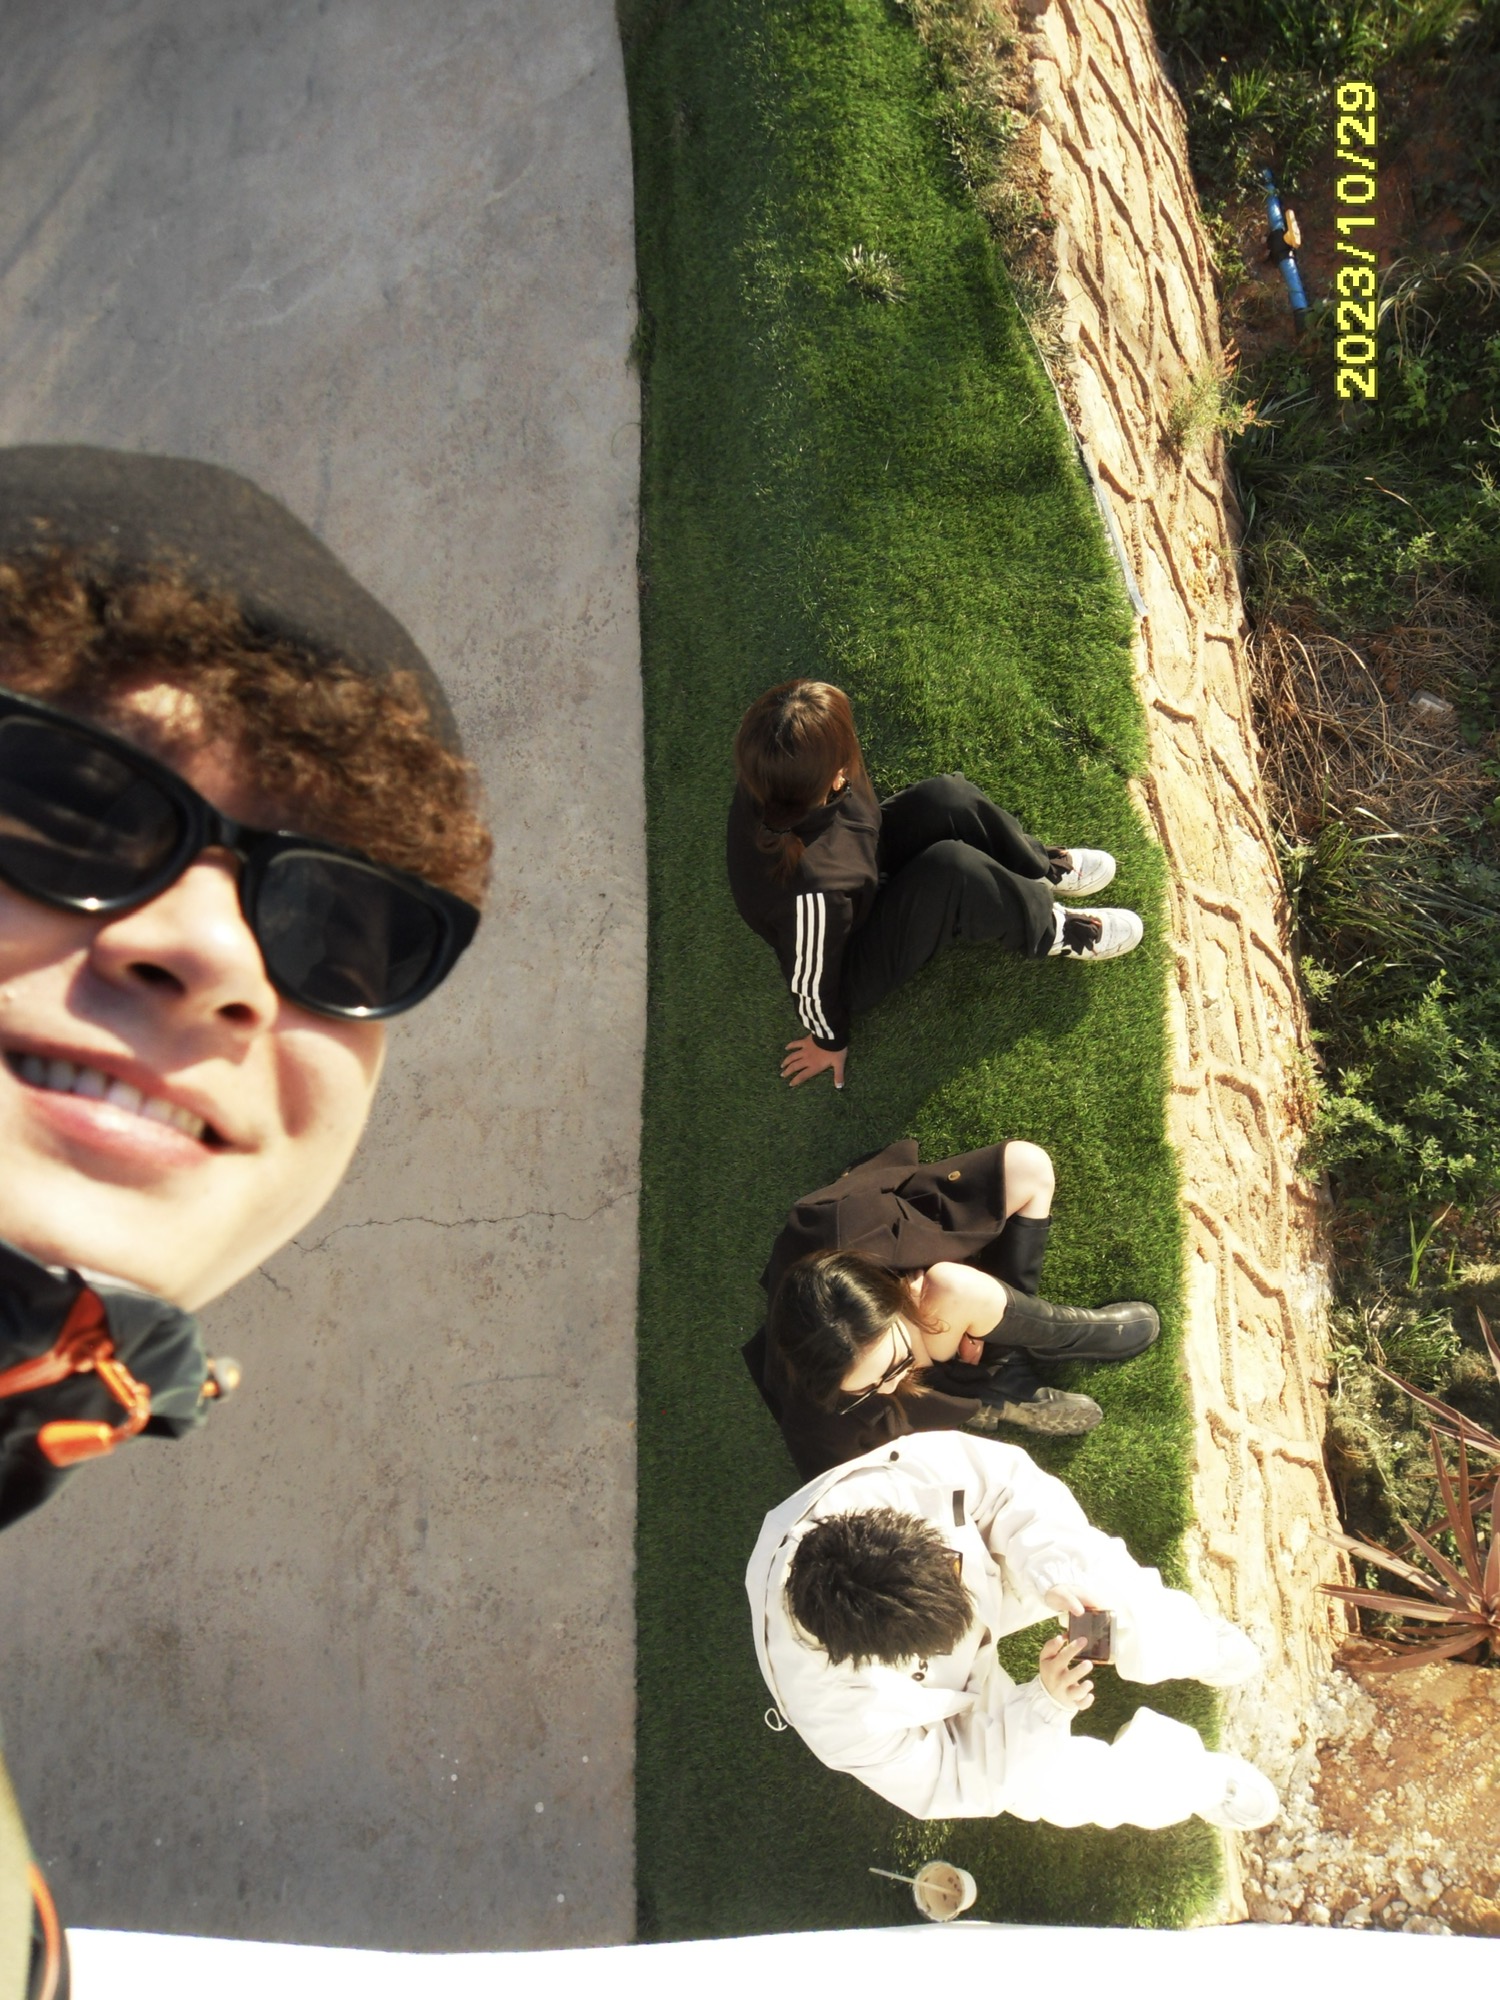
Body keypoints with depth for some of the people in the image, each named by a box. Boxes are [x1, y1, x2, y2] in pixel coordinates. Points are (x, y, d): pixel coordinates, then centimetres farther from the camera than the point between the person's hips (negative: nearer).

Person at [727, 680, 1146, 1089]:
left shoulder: (772, 780, -27)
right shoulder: (811, 887, -45)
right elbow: (811, 974, -25)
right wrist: (829, 1040, -5)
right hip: (854, 970, -7)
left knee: (945, 800, -13)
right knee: (953, 871, -30)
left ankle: (1042, 869, 16)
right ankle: (1048, 930, 1)